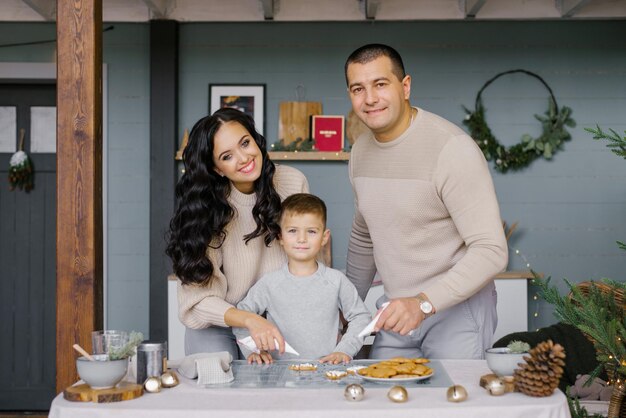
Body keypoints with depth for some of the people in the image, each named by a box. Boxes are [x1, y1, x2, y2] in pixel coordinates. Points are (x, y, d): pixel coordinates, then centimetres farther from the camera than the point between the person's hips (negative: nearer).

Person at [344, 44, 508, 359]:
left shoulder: (452, 148, -19)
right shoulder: (362, 150, 6)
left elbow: (491, 251, -23)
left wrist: (424, 303, -32)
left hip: (457, 308, -6)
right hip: (396, 310, 6)